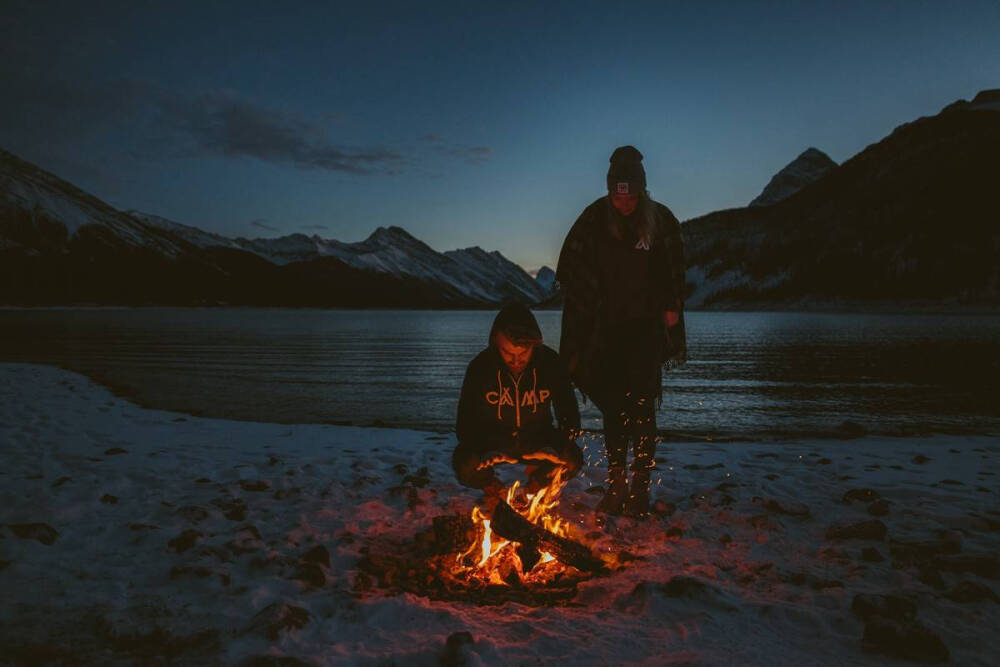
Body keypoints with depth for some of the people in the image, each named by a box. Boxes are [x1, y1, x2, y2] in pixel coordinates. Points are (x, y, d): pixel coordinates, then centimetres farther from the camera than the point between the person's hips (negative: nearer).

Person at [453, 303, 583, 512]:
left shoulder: (550, 362, -17)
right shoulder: (480, 366, -20)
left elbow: (570, 416, -12)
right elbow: (466, 424, -17)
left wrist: (554, 447, -33)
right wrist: (486, 450, -37)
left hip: (538, 438, 1)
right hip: (491, 439, -1)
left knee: (572, 459, -27)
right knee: (465, 465, -31)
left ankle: (535, 485, 7)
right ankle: (493, 489, 6)